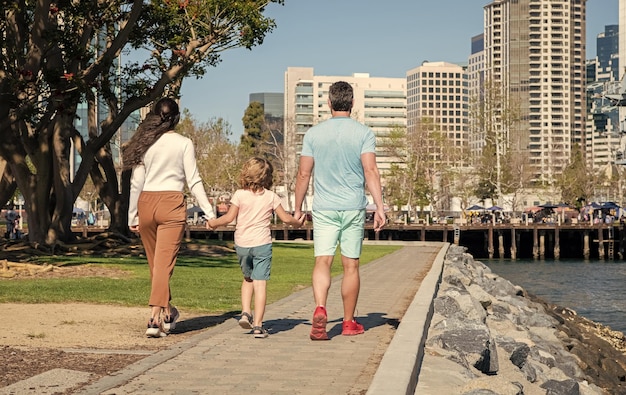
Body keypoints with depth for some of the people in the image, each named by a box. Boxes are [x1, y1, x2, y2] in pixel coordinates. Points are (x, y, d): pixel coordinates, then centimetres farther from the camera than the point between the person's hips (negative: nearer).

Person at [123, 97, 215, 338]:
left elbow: (136, 182, 7)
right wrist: (209, 212, -1)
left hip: (146, 203, 3)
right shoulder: (184, 144, 0)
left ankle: (167, 312, 30)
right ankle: (155, 319, -14)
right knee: (164, 263, -6)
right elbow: (193, 181, -4)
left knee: (155, 263, 17)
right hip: (171, 204, -3)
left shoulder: (145, 143, 7)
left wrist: (132, 216, 12)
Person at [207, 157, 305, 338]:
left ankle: (245, 312, 8)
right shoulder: (271, 197, 1)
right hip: (262, 243, -1)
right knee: (260, 283, -2)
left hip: (242, 244, 1)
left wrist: (213, 223, 12)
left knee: (248, 278, 23)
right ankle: (258, 324, -5)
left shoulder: (239, 195, -1)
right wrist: (298, 222, 24)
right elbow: (286, 218, 5)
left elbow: (229, 217, -4)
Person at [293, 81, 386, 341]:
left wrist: (298, 208, 12)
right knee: (351, 266, 8)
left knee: (322, 261, -3)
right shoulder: (364, 133, -2)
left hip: (324, 209, 0)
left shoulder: (314, 134, 3)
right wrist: (379, 207, -11)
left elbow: (304, 174, 4)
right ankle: (349, 323, 18)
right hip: (353, 208, 0)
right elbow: (371, 171, -10)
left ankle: (320, 309, -27)